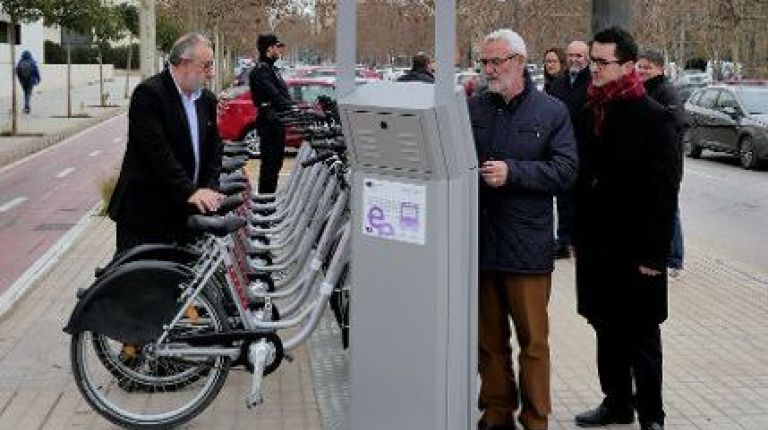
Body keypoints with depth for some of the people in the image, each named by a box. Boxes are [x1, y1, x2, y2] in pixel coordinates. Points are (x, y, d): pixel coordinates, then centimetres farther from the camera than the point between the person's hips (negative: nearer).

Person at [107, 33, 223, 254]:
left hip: (186, 210, 7)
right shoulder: (148, 93, -13)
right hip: (145, 210, -7)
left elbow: (214, 147, 12)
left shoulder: (207, 99, 11)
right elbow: (158, 151, -21)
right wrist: (190, 191, -24)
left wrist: (210, 189, -5)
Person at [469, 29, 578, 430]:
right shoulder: (472, 109, 6)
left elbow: (566, 171, -8)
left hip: (527, 245, -2)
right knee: (488, 338, 12)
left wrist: (512, 172, -18)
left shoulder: (552, 112, 0)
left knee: (533, 339, 4)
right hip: (479, 241, 3)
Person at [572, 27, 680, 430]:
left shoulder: (654, 118, -11)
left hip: (634, 250, -6)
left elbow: (664, 192, -13)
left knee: (641, 336, 4)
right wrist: (578, 236, 11)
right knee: (607, 329, 15)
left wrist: (653, 254, -16)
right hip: (596, 246, 6)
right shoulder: (590, 113, 8)